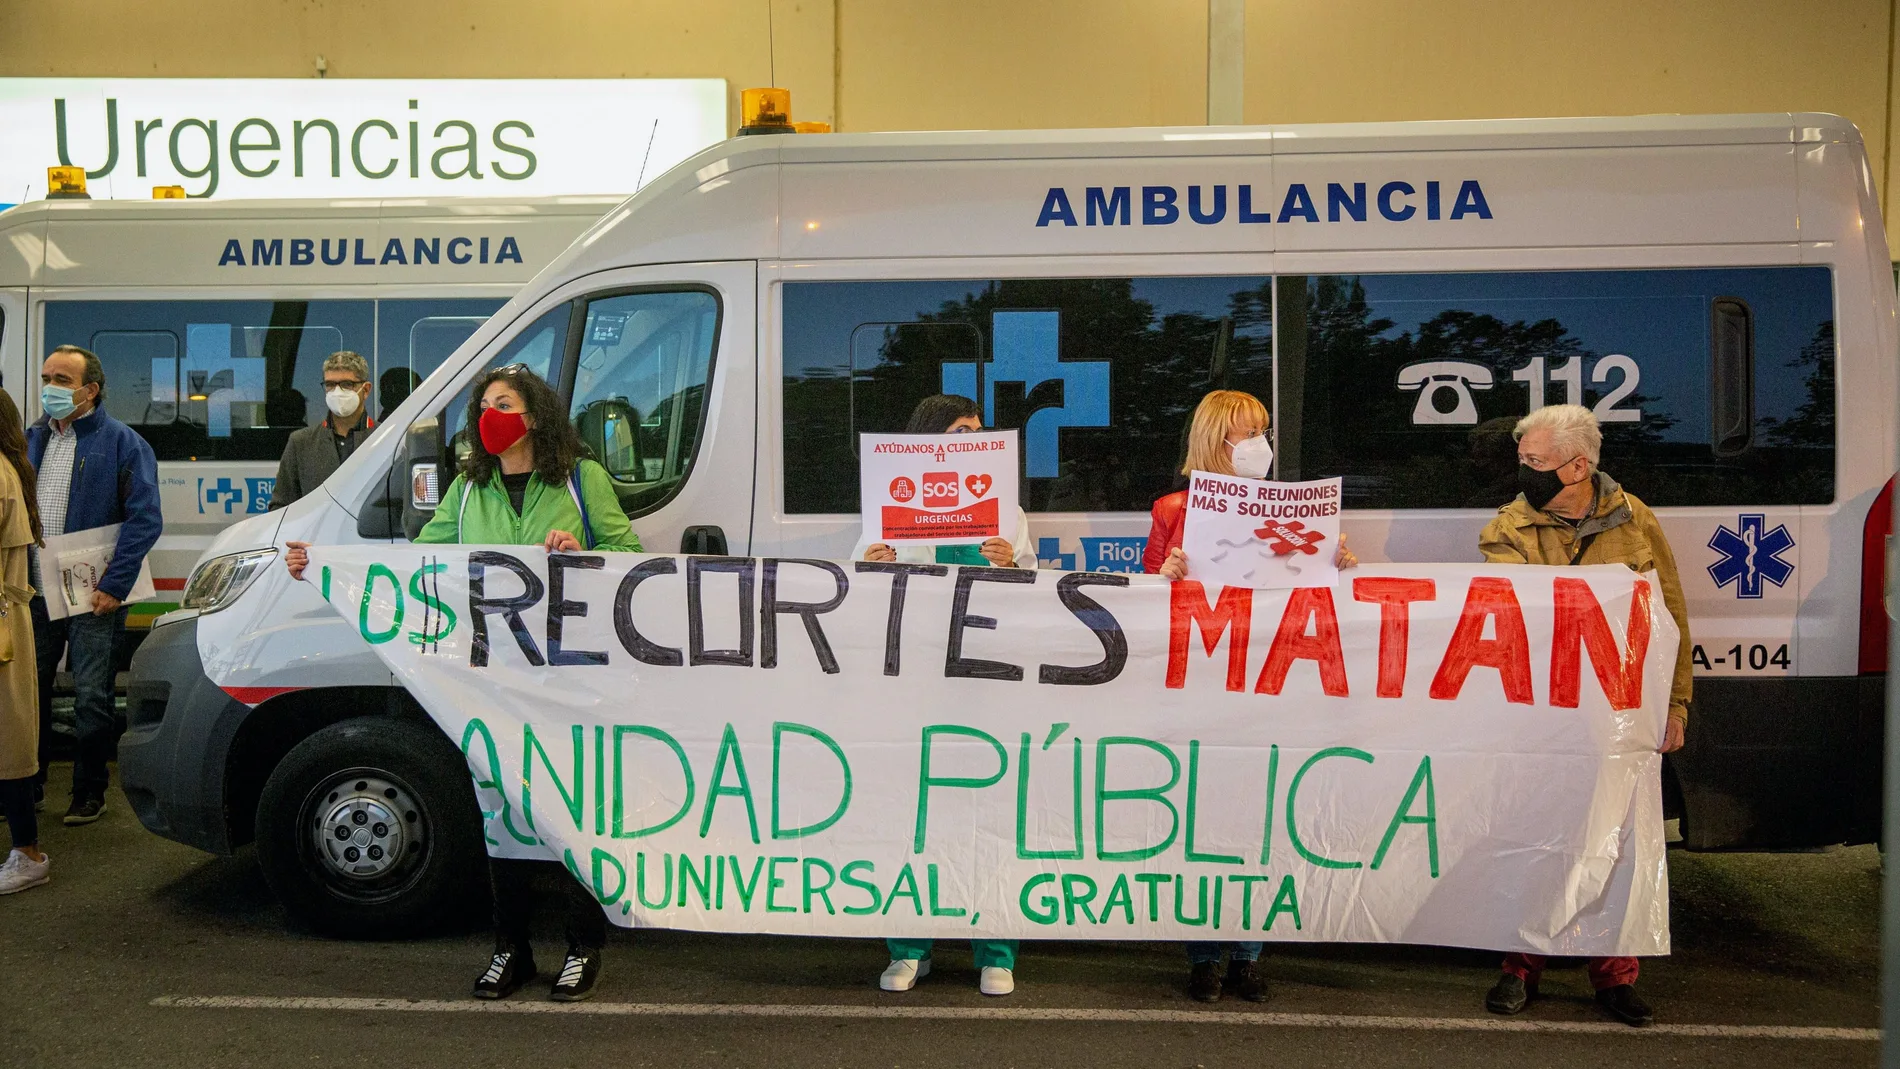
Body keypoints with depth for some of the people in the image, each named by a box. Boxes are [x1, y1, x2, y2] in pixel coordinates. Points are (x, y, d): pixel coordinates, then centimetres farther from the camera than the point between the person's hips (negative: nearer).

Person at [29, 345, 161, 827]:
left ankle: (89, 792, 15)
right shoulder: (30, 440, 12)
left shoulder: (122, 443, -4)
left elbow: (145, 519, -11)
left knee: (91, 698, 2)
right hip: (34, 594, 5)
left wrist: (114, 586, -17)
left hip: (93, 598, -5)